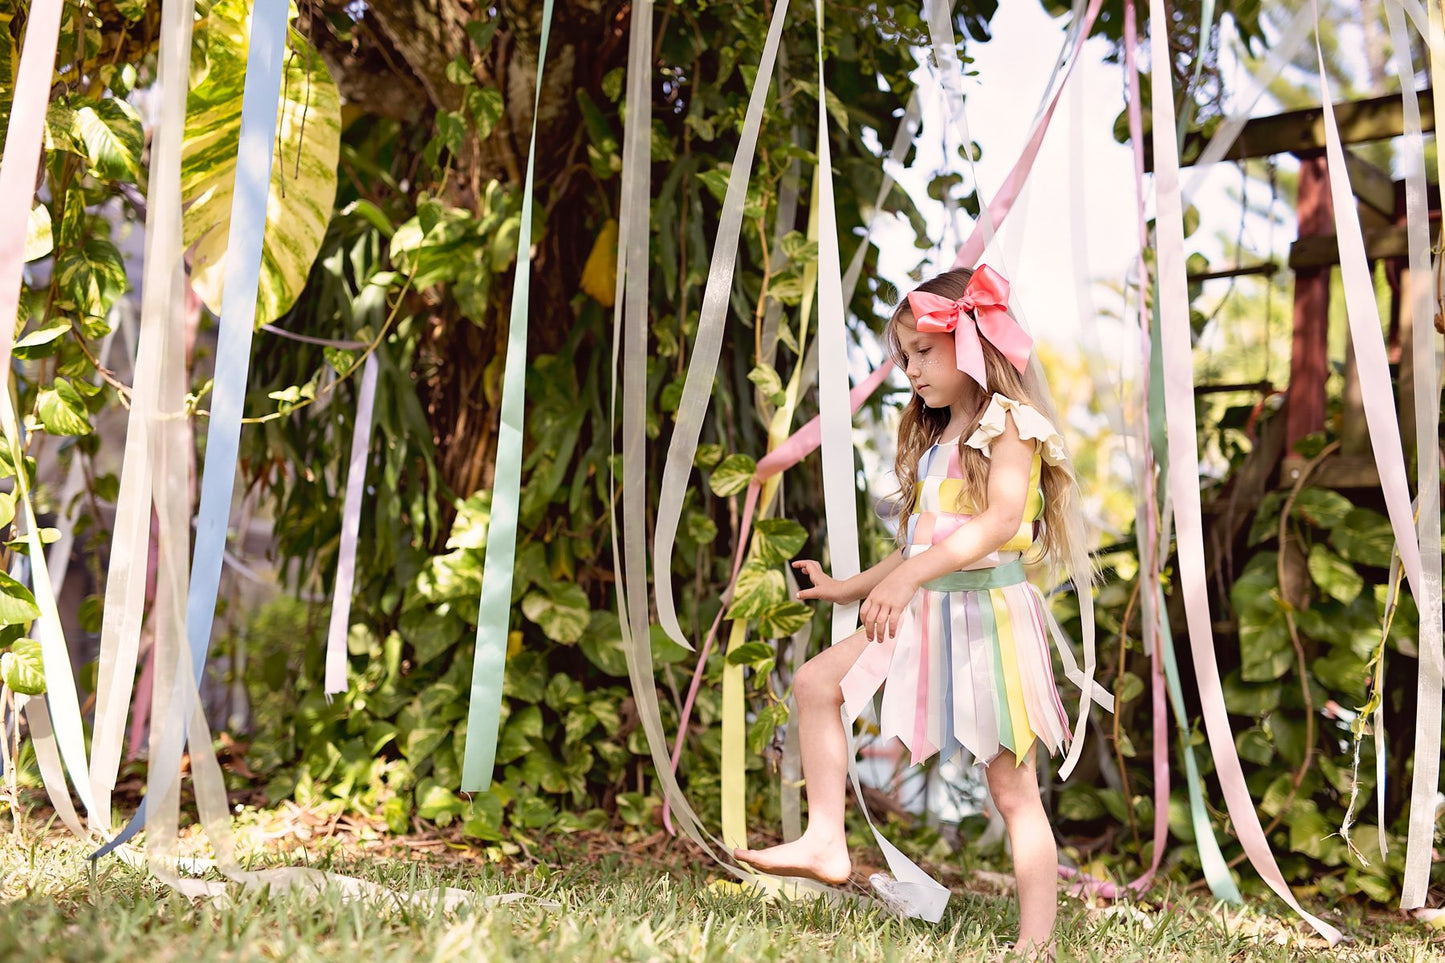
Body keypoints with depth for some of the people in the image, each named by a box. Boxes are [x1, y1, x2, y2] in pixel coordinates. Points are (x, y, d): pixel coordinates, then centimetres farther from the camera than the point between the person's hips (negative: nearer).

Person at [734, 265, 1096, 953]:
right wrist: (850, 588, 23)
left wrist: (910, 576, -33)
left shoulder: (1008, 424, -8)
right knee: (816, 682, -1)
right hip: (925, 613, 8)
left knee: (1012, 789, -4)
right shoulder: (933, 439, 18)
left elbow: (1001, 520, -24)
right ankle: (825, 842, 0)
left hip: (988, 612, -8)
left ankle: (1035, 942, 1)